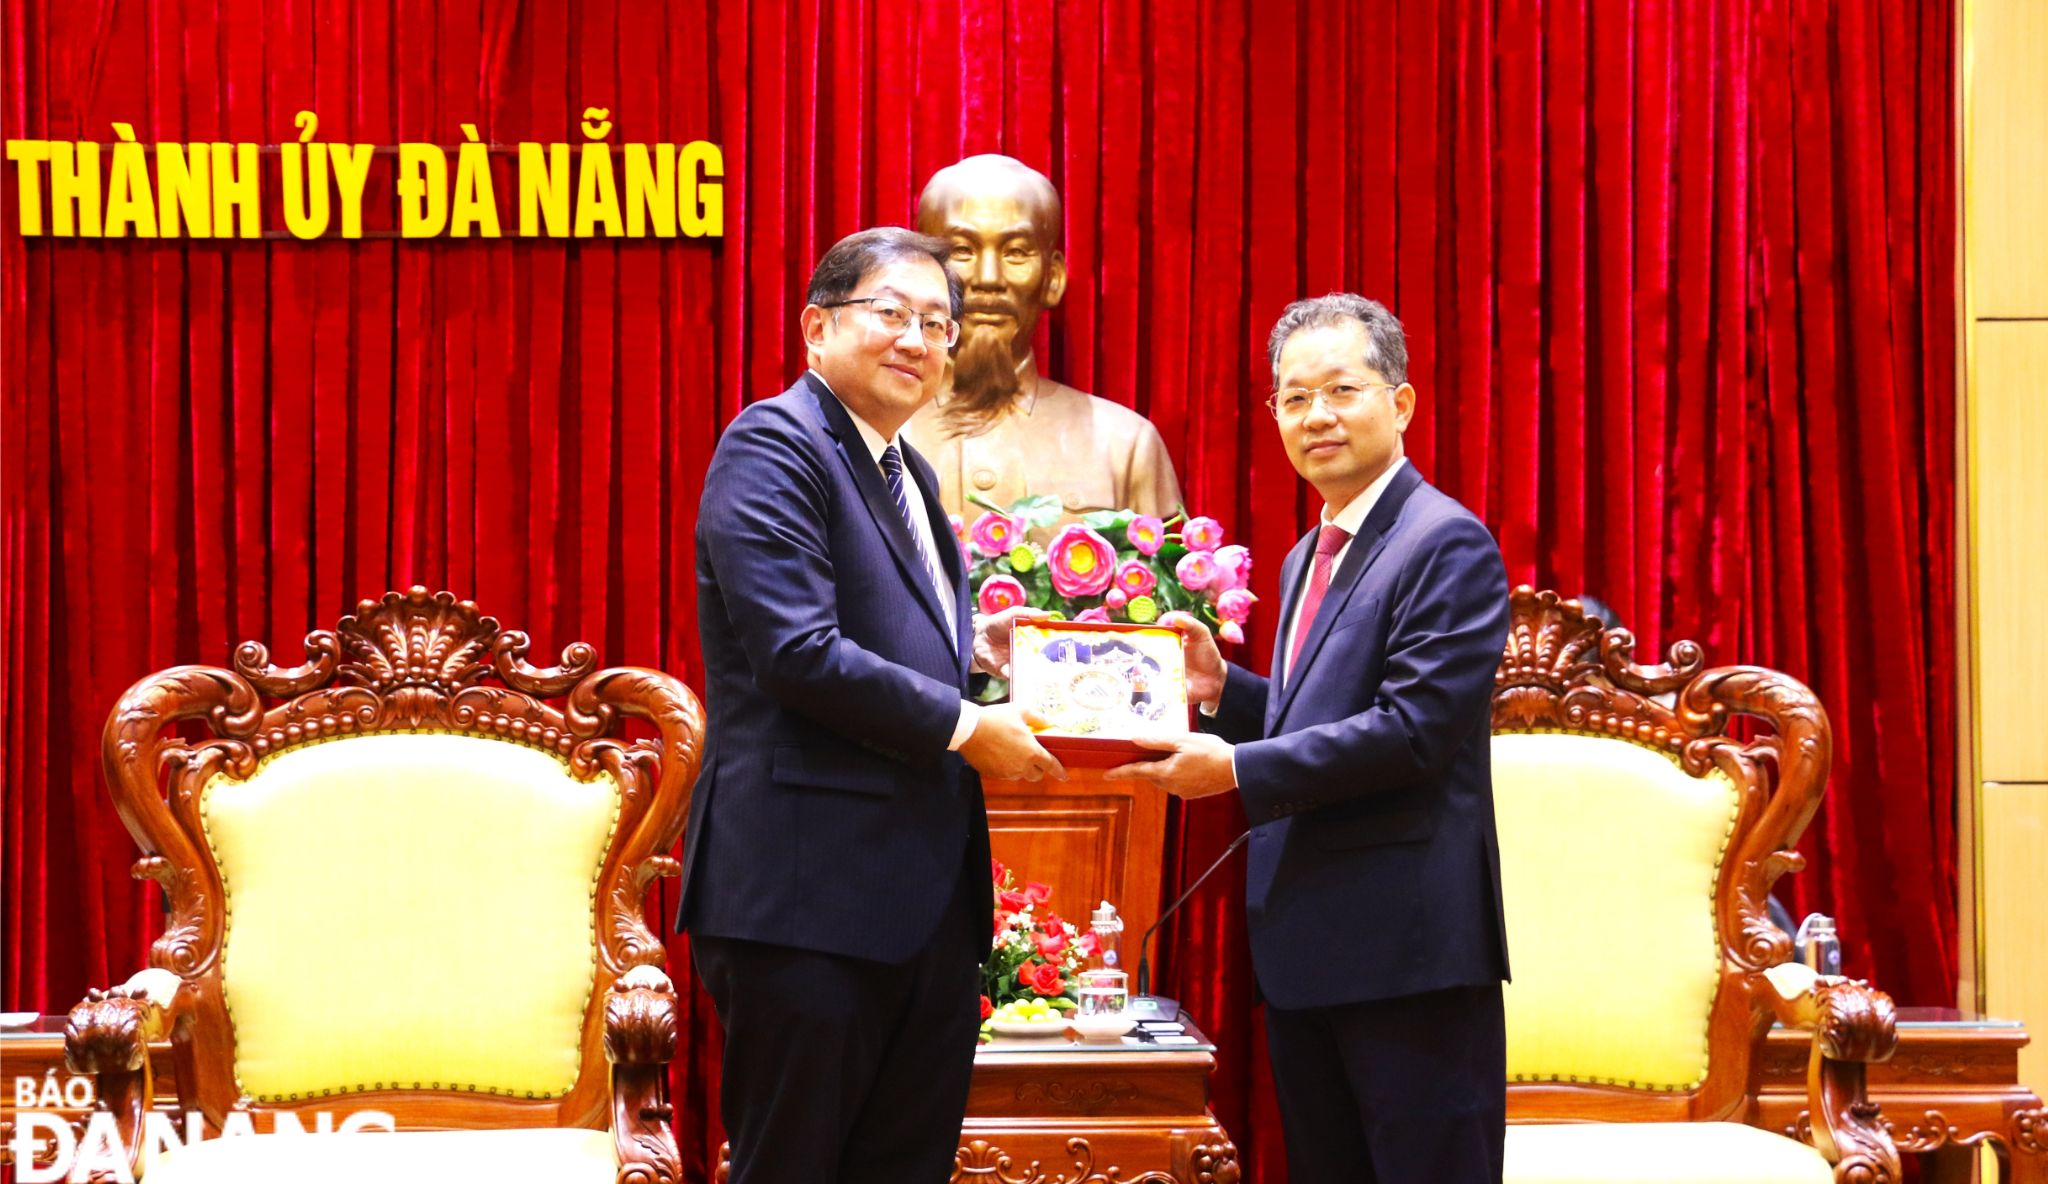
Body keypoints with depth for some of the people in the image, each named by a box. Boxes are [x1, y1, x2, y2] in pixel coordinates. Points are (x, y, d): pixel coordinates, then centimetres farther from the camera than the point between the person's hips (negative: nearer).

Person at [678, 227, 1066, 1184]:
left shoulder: (906, 472, 20)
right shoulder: (775, 446, -8)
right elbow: (799, 651, -19)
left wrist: (970, 650, 7)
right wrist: (962, 726, -15)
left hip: (926, 896, 9)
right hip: (809, 891, -9)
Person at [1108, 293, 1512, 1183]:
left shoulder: (1446, 544, -11)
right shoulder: (1308, 559, 18)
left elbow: (1414, 727, -20)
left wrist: (1236, 770, -20)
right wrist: (1221, 690, 4)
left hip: (1406, 944, -9)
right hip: (1305, 946, 9)